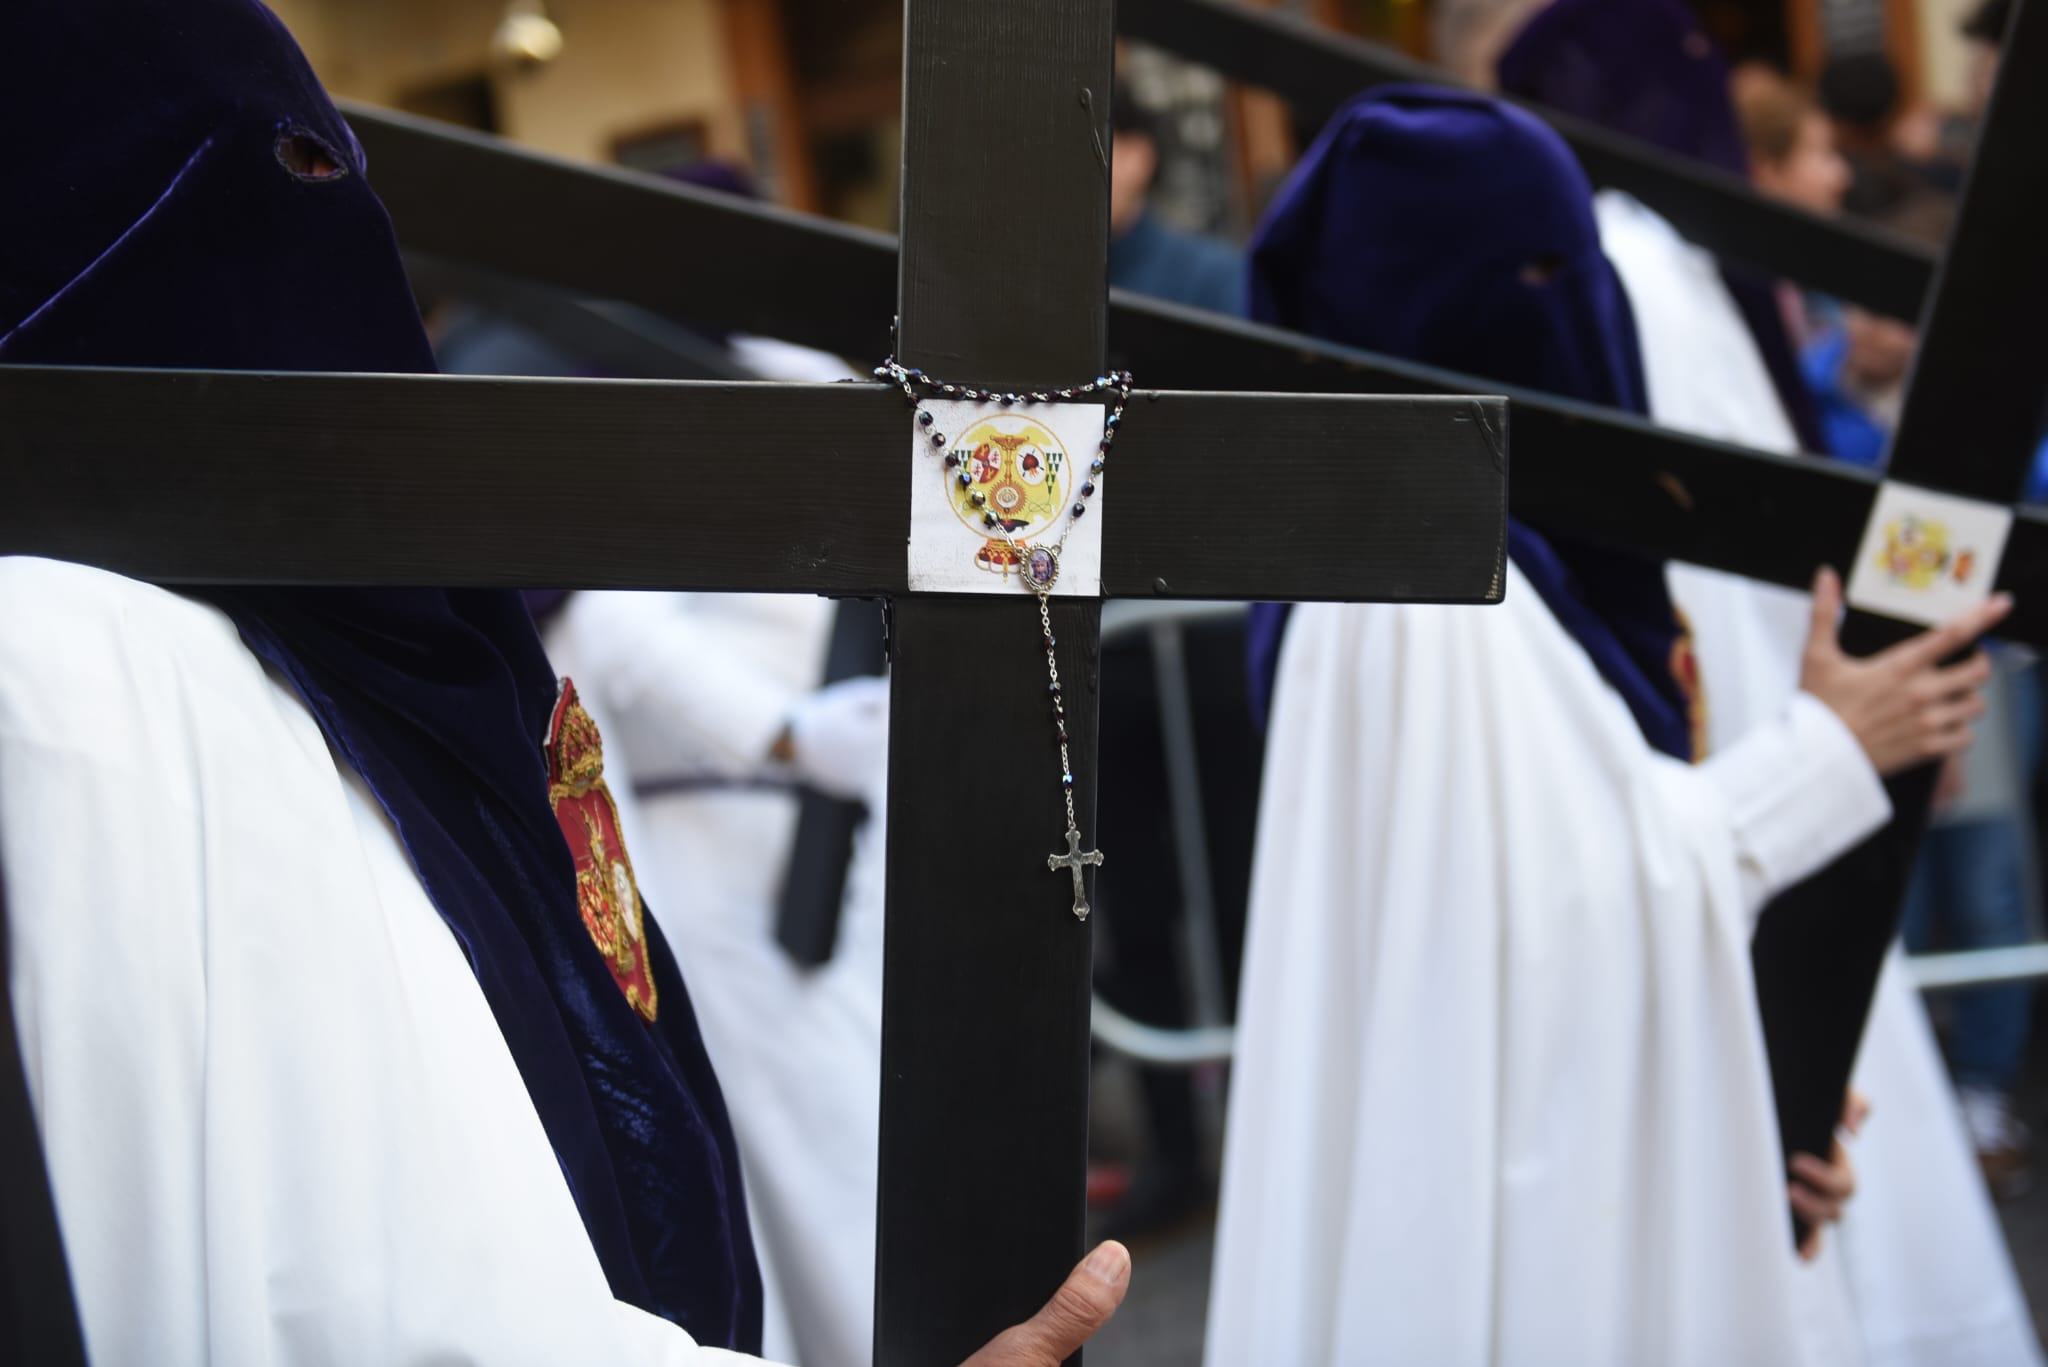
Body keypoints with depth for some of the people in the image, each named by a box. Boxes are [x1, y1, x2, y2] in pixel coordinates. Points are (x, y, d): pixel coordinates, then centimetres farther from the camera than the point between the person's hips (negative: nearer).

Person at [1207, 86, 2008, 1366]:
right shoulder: (1426, 575, -20)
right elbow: (1563, 907, -22)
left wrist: (1758, 1114, 8)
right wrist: (1826, 757, -9)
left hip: (1576, 1165, 9)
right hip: (1502, 1210, -9)